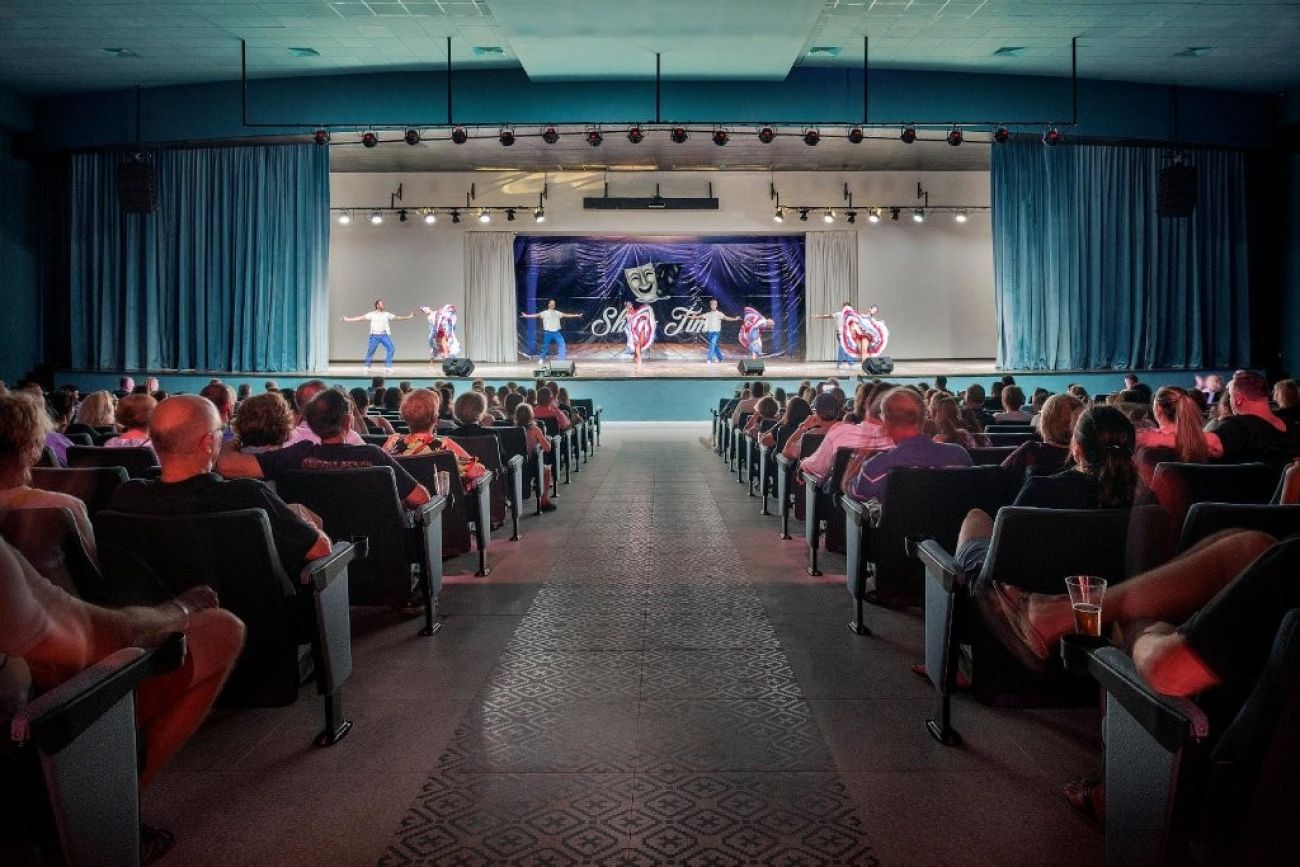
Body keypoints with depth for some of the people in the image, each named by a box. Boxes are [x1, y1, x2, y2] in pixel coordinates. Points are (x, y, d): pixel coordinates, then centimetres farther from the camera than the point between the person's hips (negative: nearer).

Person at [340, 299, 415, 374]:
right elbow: (360, 317, 0)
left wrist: (409, 317, -2)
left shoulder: (387, 314, 4)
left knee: (391, 349, -16)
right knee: (370, 351, 3)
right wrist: (347, 319, -4)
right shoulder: (372, 314, 1)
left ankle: (387, 367, -8)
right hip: (375, 336, -1)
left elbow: (397, 317, 4)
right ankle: (367, 368, 22)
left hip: (384, 335, 1)